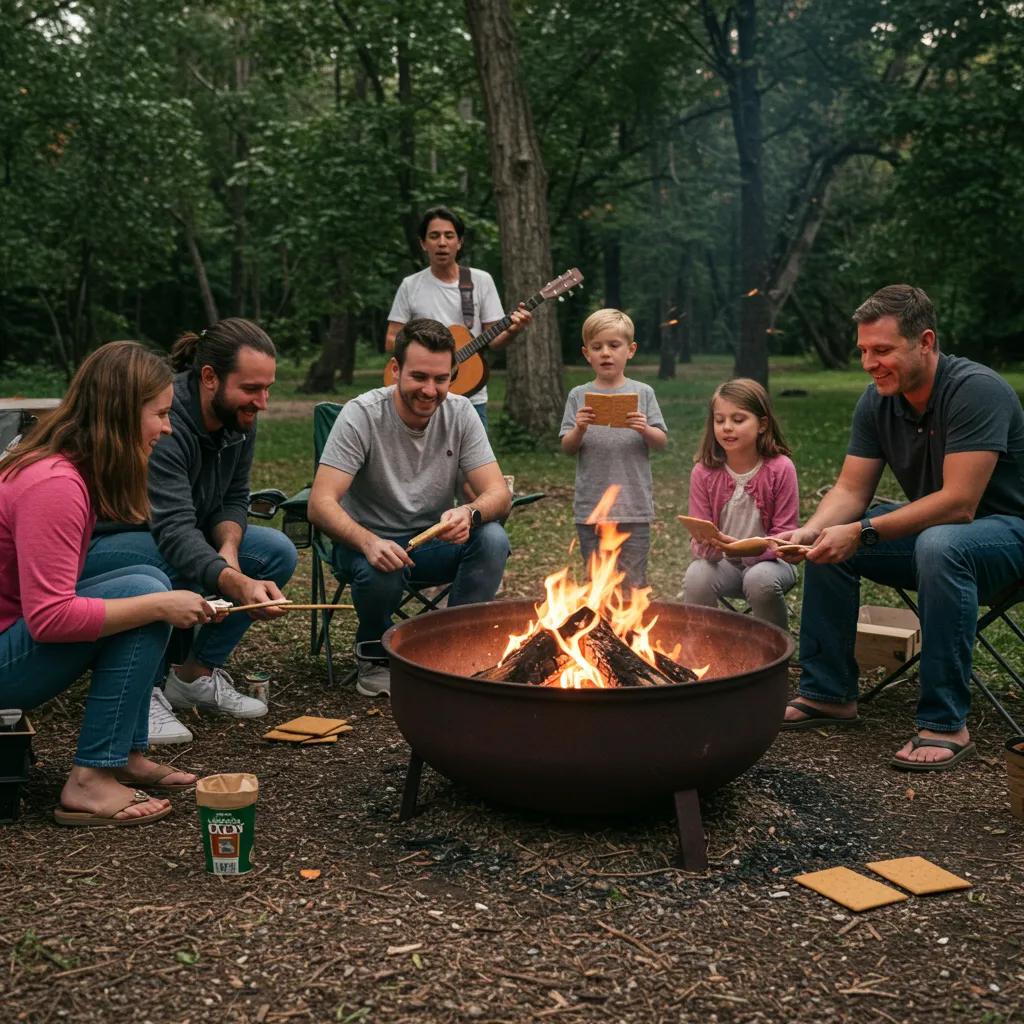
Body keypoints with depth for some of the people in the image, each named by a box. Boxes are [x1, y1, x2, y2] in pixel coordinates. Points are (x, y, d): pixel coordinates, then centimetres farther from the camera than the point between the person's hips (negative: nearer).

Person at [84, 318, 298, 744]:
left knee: (278, 552, -9)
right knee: (182, 564, -37)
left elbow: (233, 499, 1)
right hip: (103, 544, -8)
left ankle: (197, 674, 1)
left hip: (184, 536, 8)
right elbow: (173, 529, -40)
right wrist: (236, 583, -55)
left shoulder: (240, 419, -6)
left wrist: (228, 549, -22)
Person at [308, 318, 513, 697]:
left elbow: (499, 494, -13)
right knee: (380, 571, -36)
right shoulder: (361, 416, -18)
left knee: (493, 539, -26)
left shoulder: (460, 413, -8)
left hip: (434, 541, 3)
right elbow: (320, 503, -24)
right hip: (368, 541, -3)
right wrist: (369, 542, -44)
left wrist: (470, 513, -38)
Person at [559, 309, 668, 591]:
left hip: (634, 505, -1)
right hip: (591, 505, 1)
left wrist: (645, 429, -17)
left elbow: (662, 442, 3)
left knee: (633, 583, 5)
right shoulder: (579, 396, 4)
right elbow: (567, 448, 3)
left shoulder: (642, 393, 3)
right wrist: (579, 429, -16)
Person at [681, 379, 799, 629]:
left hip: (767, 560, -2)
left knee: (760, 580, -34)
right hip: (722, 562, 2)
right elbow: (699, 539, -3)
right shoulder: (704, 472, -6)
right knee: (696, 577, -29)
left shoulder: (780, 469, -13)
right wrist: (708, 547, -28)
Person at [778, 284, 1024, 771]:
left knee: (939, 545, -37)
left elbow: (958, 503, -31)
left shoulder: (976, 390, -25)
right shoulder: (877, 401, -3)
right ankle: (827, 693, 5)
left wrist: (863, 532, -33)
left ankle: (945, 723, -27)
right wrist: (809, 532, -24)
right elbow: (851, 490, -3)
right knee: (829, 542, -5)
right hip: (932, 527, 8)